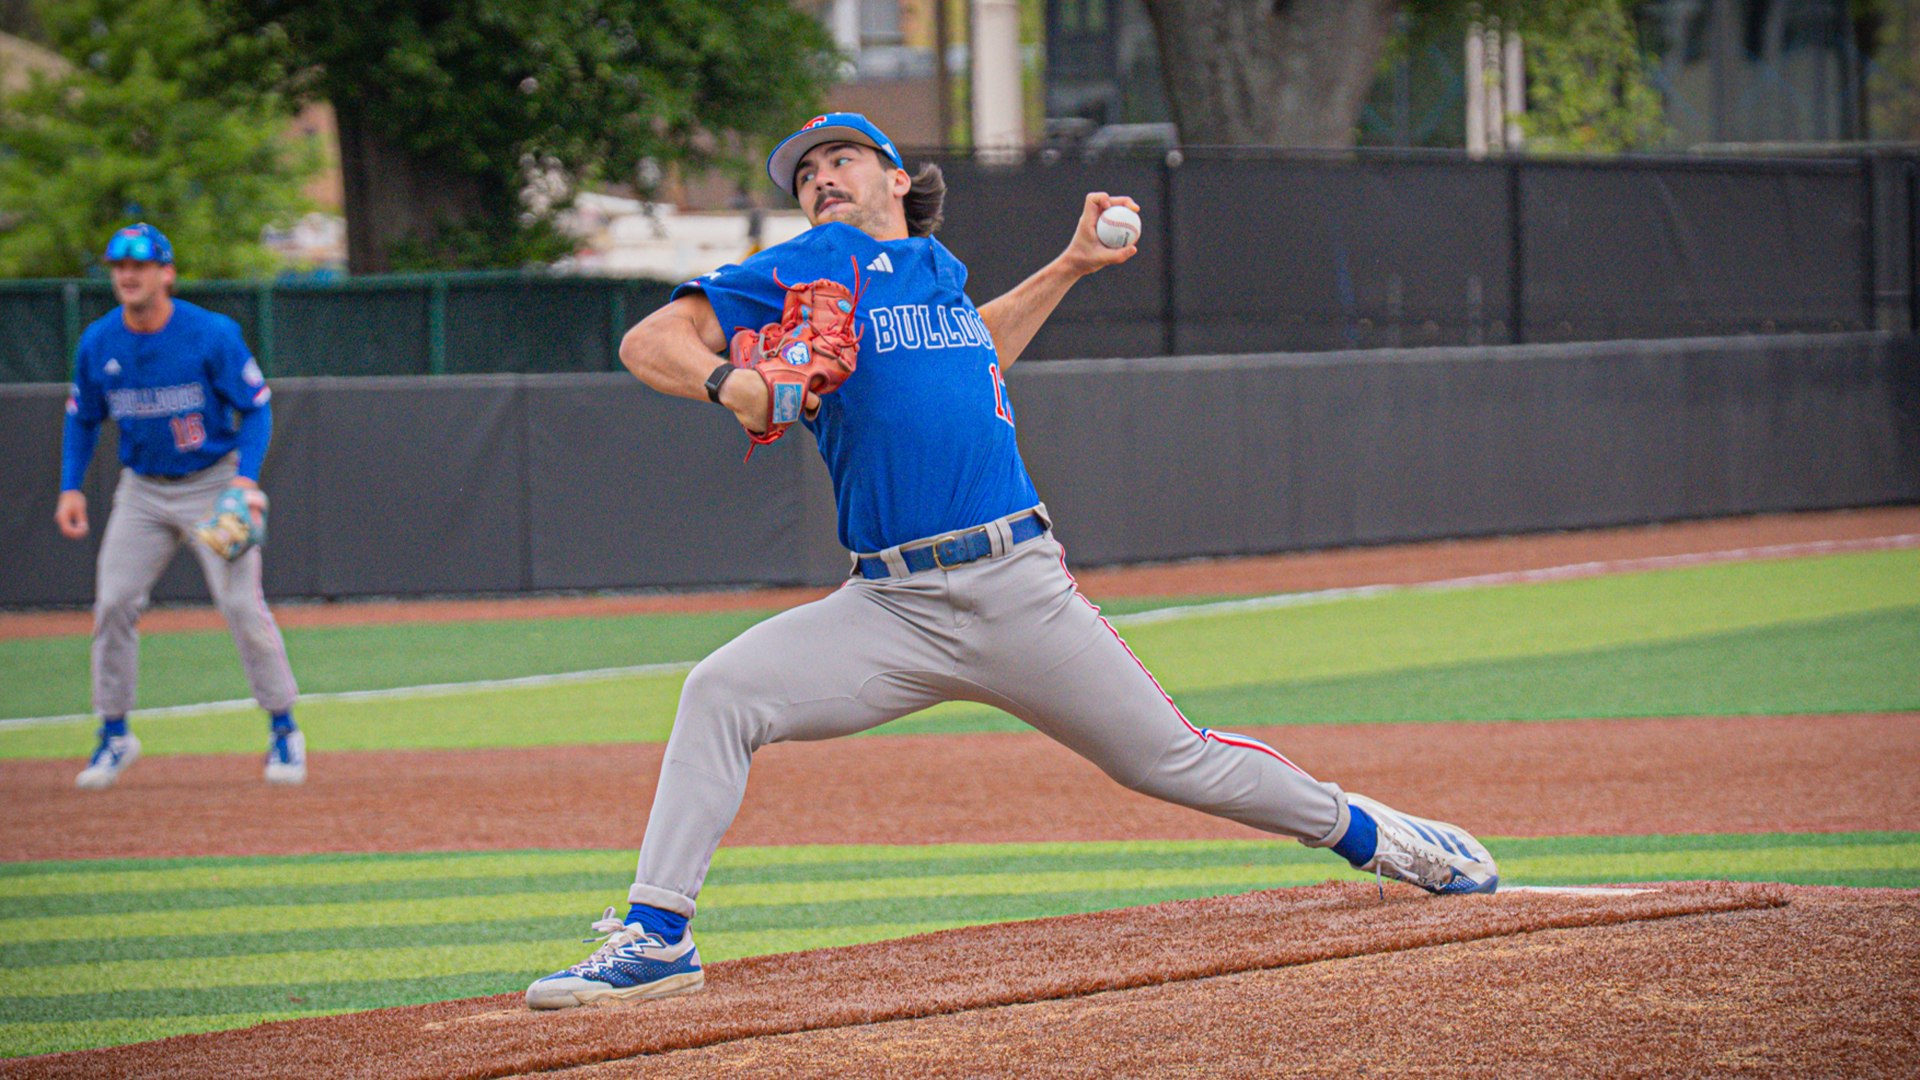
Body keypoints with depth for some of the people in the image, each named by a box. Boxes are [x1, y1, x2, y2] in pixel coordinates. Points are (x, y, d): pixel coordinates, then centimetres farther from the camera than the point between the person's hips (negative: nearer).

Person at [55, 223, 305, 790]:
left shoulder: (213, 335, -16)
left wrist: (246, 477, -24)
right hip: (142, 491, 4)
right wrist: (71, 487, -2)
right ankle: (114, 735, 7)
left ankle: (284, 730, 3)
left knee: (241, 602, -11)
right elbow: (82, 419, 10)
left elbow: (256, 407, -10)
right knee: (113, 602, -6)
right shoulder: (98, 344, -5)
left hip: (215, 484, -4)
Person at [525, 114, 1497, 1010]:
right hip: (889, 611, -2)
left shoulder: (937, 270, 16)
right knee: (721, 693, -22)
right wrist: (727, 382, -24)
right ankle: (653, 938, -17)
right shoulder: (812, 267, 4)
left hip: (1021, 592, 2)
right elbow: (648, 343, -4)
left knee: (1172, 759, 7)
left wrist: (1071, 265, 34)